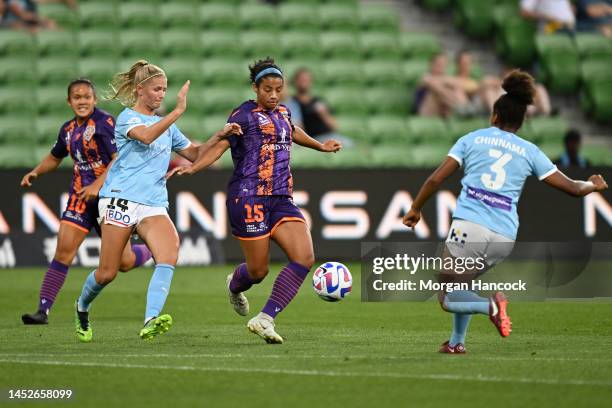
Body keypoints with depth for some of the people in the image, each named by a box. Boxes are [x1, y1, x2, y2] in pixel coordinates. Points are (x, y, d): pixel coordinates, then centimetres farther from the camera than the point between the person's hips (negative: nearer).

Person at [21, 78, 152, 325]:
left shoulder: (105, 122, -12)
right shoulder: (68, 129, 10)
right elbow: (55, 157, 28)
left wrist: (97, 185, -26)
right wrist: (35, 173, 11)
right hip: (81, 196, 5)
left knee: (124, 262, 1)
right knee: (64, 250, -11)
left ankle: (152, 251, 36)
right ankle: (43, 310, -12)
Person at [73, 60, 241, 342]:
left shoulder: (167, 125, 21)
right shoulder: (127, 117, 0)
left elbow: (194, 154, 28)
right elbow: (145, 136, -22)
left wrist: (219, 136, 13)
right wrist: (178, 111, -25)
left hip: (153, 205, 5)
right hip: (120, 199, -5)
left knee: (170, 249, -26)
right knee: (107, 273, -3)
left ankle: (150, 321, -38)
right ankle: (82, 306, 30)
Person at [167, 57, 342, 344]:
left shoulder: (283, 113, 17)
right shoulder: (245, 114, -4)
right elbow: (220, 145, -14)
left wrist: (320, 146, 50)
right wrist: (193, 167, -29)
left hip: (281, 199, 6)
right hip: (249, 197, -6)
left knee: (305, 258, -14)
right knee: (258, 271, -1)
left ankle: (265, 319, -12)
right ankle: (234, 286, 38)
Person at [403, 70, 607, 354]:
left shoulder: (473, 139, 11)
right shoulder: (530, 151, 14)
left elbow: (436, 179, 5)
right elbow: (572, 187, 16)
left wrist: (415, 209, 19)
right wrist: (593, 185, 37)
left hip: (468, 226, -3)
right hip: (504, 237, 3)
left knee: (448, 298, 6)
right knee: (460, 284, 30)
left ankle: (490, 306, -22)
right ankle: (457, 342, 26)